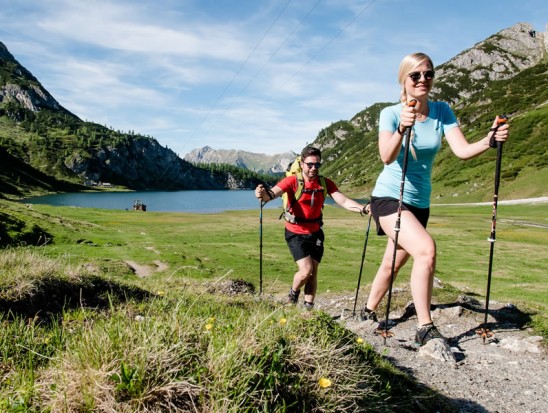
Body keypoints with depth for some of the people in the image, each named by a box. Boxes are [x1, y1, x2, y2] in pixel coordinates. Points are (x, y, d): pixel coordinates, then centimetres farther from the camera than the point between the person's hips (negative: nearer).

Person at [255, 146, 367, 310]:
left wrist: (362, 208, -31)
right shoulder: (292, 181, -18)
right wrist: (264, 194, -57)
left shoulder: (325, 183, -6)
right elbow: (274, 193, -33)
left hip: (315, 232, 4)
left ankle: (308, 307, 23)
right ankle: (293, 294, 20)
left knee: (313, 272, 7)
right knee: (306, 270, -12)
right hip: (295, 233, -4)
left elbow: (343, 200, -14)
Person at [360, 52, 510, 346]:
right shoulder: (391, 113, -12)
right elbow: (387, 158, -29)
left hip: (420, 202, 5)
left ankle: (368, 312, 38)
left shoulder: (442, 111, -1)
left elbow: (462, 150, -13)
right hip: (389, 197, -5)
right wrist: (402, 128, -46)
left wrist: (490, 141, -31)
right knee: (426, 249, -27)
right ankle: (425, 329, -16)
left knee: (392, 265, 15)